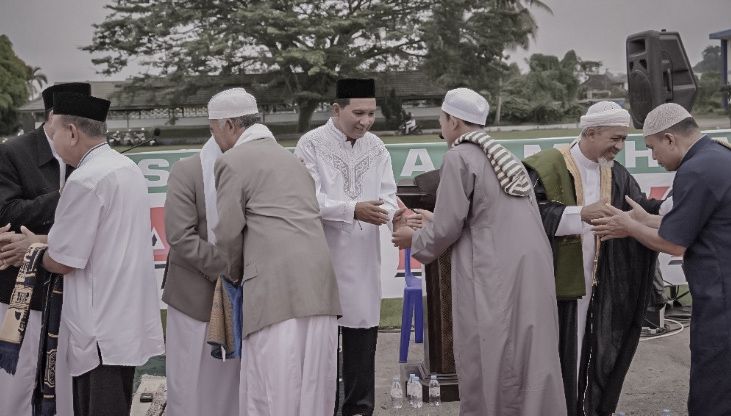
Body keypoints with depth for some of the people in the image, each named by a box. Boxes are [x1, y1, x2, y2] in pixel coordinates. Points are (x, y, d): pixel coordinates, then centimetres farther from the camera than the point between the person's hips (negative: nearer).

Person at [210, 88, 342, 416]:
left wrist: (234, 274, 15)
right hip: (318, 283, 8)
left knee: (274, 388, -2)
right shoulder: (287, 156, 24)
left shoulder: (232, 162, 0)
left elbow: (228, 232, -2)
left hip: (277, 285, -8)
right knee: (310, 384, 10)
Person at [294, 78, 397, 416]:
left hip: (363, 258, 4)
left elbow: (388, 195, 1)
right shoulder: (311, 144, -8)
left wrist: (386, 213, -22)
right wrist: (352, 209, -25)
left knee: (362, 333, 8)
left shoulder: (376, 147, 7)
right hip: (323, 257, -4)